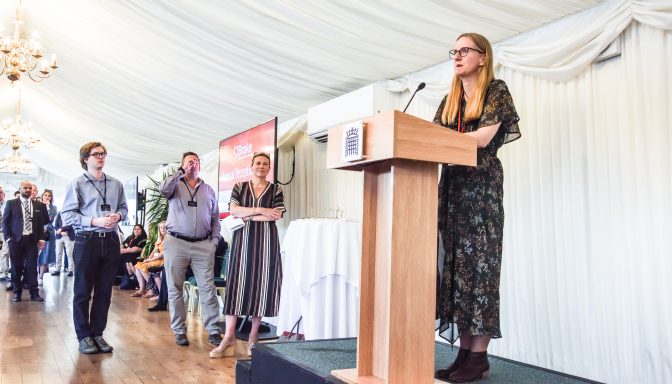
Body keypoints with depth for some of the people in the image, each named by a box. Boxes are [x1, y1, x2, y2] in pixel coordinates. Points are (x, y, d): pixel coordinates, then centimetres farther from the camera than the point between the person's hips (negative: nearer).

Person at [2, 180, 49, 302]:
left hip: (32, 239, 1)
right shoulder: (11, 203, 4)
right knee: (16, 267, 4)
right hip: (16, 239, -1)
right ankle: (17, 292, 14)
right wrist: (8, 237, -6)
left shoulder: (39, 205, 10)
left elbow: (41, 223, 11)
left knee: (32, 266, 0)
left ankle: (34, 293, 1)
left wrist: (41, 238, 3)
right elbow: (5, 222, 3)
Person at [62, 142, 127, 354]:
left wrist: (118, 215, -5)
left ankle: (97, 333, 21)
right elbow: (67, 215, -8)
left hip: (110, 241, 4)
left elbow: (124, 208, 17)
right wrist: (95, 221, -17)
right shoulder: (77, 184, -2)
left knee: (104, 292, 9)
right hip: (87, 241, -4)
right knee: (83, 292, 4)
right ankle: (83, 336, 16)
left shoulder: (116, 184, 11)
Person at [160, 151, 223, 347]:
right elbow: (163, 189, -17)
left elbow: (215, 219, 16)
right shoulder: (176, 185, 9)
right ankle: (180, 331, 13)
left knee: (208, 288, -2)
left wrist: (214, 241, 5)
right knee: (175, 289, 3)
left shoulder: (209, 190, 16)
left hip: (203, 245, 1)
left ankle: (213, 331, 1)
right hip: (176, 243, -1)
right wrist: (181, 171, -13)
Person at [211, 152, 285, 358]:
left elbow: (276, 216, -6)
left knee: (261, 284, 0)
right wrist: (260, 210, -10)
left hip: (266, 240, 0)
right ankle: (229, 337, -4)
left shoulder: (275, 190, 8)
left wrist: (247, 216, -7)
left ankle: (253, 336, 8)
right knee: (237, 283, -5)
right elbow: (233, 210, -3)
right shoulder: (239, 187, 11)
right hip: (243, 239, 0)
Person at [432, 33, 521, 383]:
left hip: (482, 184, -6)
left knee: (478, 263, -7)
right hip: (451, 183, 6)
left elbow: (483, 137, -12)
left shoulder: (496, 90, 2)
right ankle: (465, 351, 7)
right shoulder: (449, 100, 21)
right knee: (456, 263, 2)